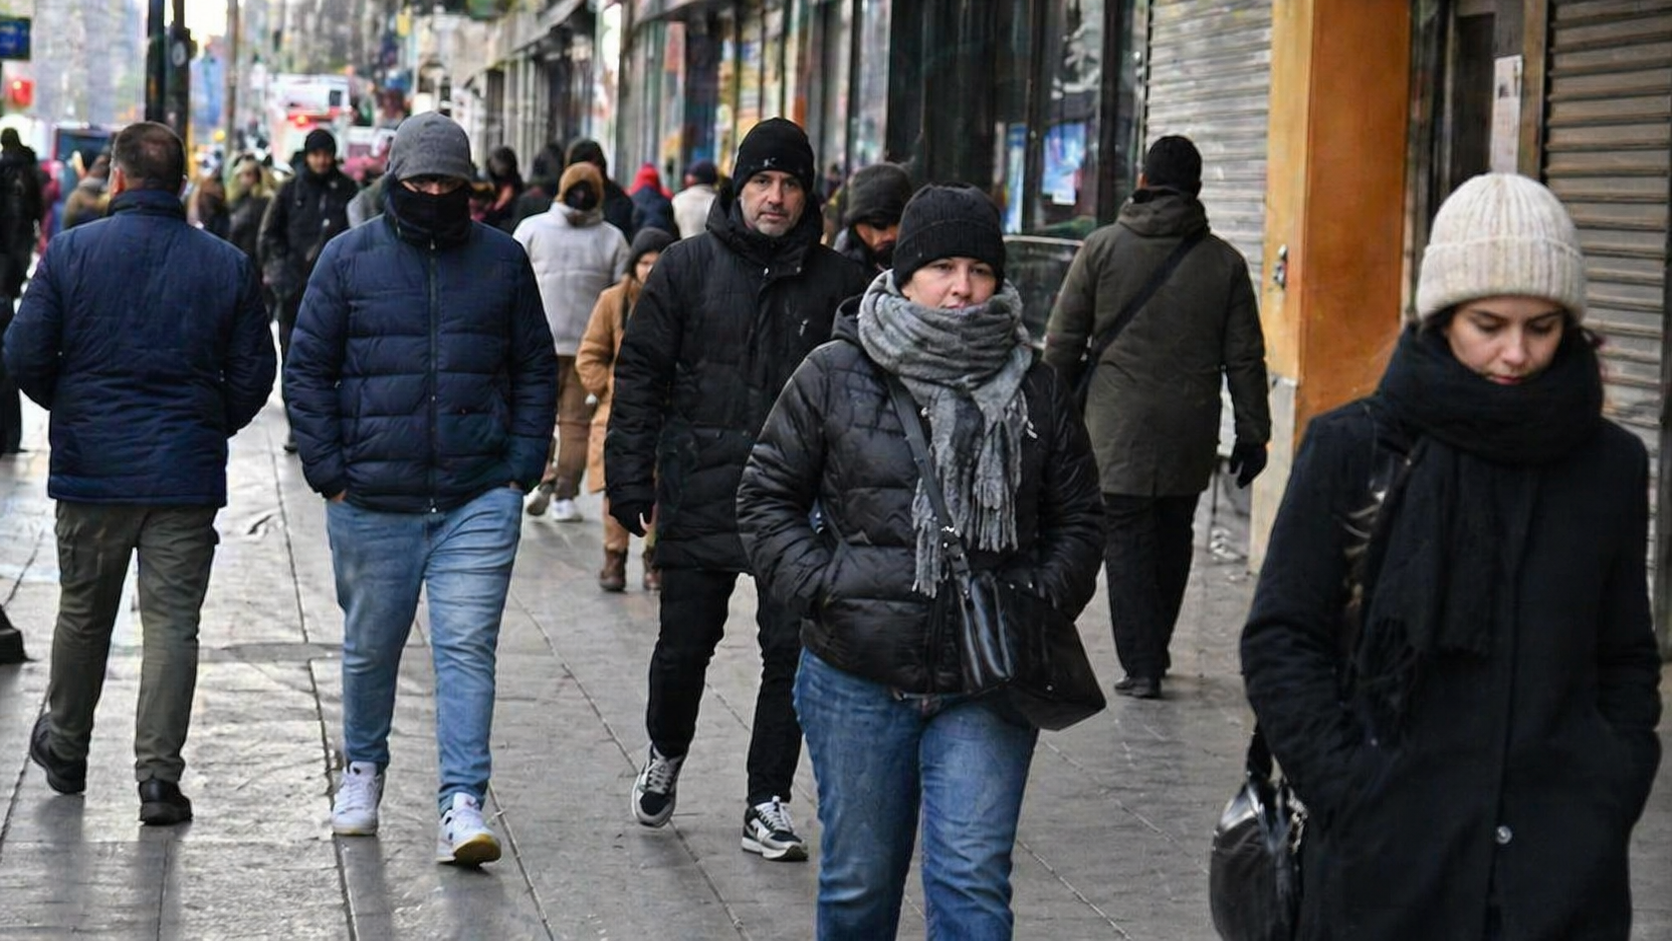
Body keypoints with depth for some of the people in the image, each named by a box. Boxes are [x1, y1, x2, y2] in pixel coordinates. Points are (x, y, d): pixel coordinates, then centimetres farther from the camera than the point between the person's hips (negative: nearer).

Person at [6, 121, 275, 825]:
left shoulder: (71, 251, -4)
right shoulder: (228, 265, 0)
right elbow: (255, 373, 1)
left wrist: (69, 406, 12)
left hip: (91, 469, 0)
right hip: (187, 476, 0)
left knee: (83, 613, 16)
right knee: (172, 622, 1)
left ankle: (65, 748, 34)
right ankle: (159, 776, -5)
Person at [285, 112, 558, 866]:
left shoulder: (503, 259, 6)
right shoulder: (350, 257, 2)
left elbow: (535, 372, 11)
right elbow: (306, 370, 4)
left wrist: (521, 468, 2)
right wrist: (329, 473, -3)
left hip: (479, 500, 0)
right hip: (372, 502, 0)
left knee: (467, 648, -8)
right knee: (370, 648, 14)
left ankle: (461, 804, -9)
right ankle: (362, 770, 36)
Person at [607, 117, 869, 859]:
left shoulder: (837, 281, 5)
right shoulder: (689, 266, 3)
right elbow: (640, 372, 4)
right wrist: (630, 474, -2)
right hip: (699, 496, 0)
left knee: (792, 652, -1)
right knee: (684, 646, 8)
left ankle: (768, 804, 9)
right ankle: (665, 755, 36)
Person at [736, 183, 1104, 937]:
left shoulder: (1035, 388, 5)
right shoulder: (834, 375, -1)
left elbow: (1078, 516, 13)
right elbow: (766, 497, 4)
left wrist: (1043, 599, -3)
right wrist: (820, 584, -9)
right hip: (858, 681, 0)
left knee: (972, 880, -8)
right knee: (858, 880, 12)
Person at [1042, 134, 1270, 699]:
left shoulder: (1102, 248, 0)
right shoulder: (1223, 261, 4)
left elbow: (1062, 342, 1)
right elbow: (1245, 359, 5)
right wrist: (1252, 435, 10)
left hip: (1117, 430, -2)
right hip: (1189, 435, 2)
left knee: (1126, 540, 0)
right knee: (1173, 540, 16)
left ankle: (1140, 666, -7)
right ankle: (1153, 652, 24)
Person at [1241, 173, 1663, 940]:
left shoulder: (1611, 466, 8)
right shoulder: (1351, 450, -1)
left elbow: (1628, 660, 16)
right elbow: (1280, 643, 1)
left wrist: (1610, 797, 3)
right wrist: (1351, 794, -8)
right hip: (1385, 866, -2)